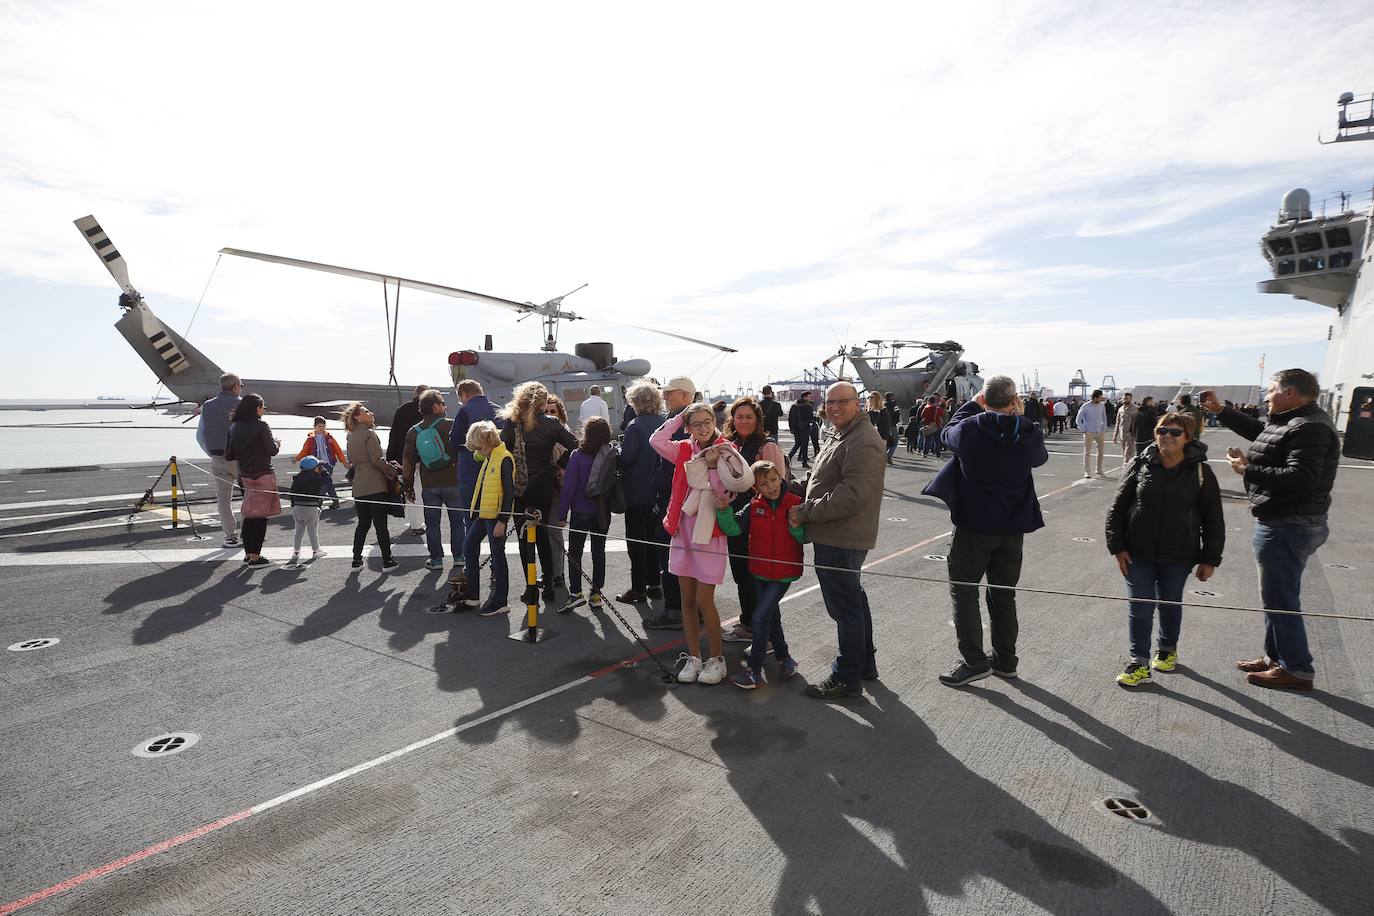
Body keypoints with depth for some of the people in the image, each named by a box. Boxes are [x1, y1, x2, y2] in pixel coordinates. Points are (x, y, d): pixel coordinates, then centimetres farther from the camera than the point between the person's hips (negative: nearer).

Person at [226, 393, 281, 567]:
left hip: (244, 476, 6)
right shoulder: (261, 426, -11)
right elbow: (272, 450, -15)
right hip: (262, 475, -6)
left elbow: (228, 455, 9)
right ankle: (255, 556, 2)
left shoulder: (234, 427, 7)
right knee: (261, 515, 0)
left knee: (249, 514, 16)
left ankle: (248, 553, 22)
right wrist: (277, 443, 6)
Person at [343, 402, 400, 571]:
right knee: (381, 525, 0)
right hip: (375, 487, -7)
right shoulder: (369, 434, -11)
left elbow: (352, 461, 16)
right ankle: (387, 560, 5)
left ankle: (357, 560, 17)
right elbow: (377, 460, -16)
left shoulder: (350, 436, 12)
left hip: (359, 487, 7)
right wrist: (395, 471, -4)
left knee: (363, 524, 15)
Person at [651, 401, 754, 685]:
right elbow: (656, 440, -10)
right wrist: (678, 417, -6)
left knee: (704, 601, -2)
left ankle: (717, 659, 17)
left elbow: (736, 486, -14)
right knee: (687, 599, 11)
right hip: (683, 530, 4)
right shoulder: (684, 450, 5)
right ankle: (693, 657, 24)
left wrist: (714, 465, -18)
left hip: (710, 533, -4)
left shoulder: (725, 453, -5)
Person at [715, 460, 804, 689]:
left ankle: (754, 670, 2)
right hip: (759, 573, 4)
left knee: (759, 618, -10)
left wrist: (796, 525, -24)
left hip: (783, 573, -4)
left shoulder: (795, 504, -10)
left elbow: (806, 538, -5)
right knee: (771, 616, 19)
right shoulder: (754, 506, -3)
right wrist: (724, 509, -27)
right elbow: (733, 528, -11)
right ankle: (784, 658, 40)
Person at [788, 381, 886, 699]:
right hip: (838, 537, 11)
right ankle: (865, 663, 36)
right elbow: (822, 481, 27)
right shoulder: (840, 437, 18)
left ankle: (847, 678, 11)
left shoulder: (862, 442, -18)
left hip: (840, 541, -11)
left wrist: (805, 512, -19)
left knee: (844, 605, -2)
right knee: (853, 598, 21)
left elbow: (853, 494, -27)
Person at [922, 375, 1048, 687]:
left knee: (963, 590, 8)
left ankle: (974, 661, 7)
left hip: (974, 526, -4)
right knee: (1004, 593, 16)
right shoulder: (1030, 434, -8)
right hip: (1013, 528, 4)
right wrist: (1020, 417, 14)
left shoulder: (969, 430, -17)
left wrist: (972, 404, 13)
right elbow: (1040, 457, 14)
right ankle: (1005, 660, 26)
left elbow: (947, 433, 6)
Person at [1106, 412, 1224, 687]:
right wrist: (1117, 547, -5)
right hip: (1138, 553, 0)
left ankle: (1167, 649, 40)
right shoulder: (1141, 465, -5)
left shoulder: (1200, 472, -6)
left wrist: (1210, 559, -1)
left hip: (1177, 556, 0)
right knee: (1140, 607, 0)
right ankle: (1139, 663, 8)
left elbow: (1213, 519, 0)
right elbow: (1118, 507, -1)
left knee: (1170, 604, 17)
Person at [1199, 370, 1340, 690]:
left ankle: (1296, 670, 13)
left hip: (1287, 528, -11)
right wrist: (1219, 411, 31)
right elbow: (1259, 430, 31)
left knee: (1281, 600, 0)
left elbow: (1300, 479, -31)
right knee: (1276, 596, 20)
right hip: (1283, 523, 11)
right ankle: (1275, 657, 33)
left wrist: (1248, 470, -23)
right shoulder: (1290, 421, 10)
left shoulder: (1309, 428, -22)